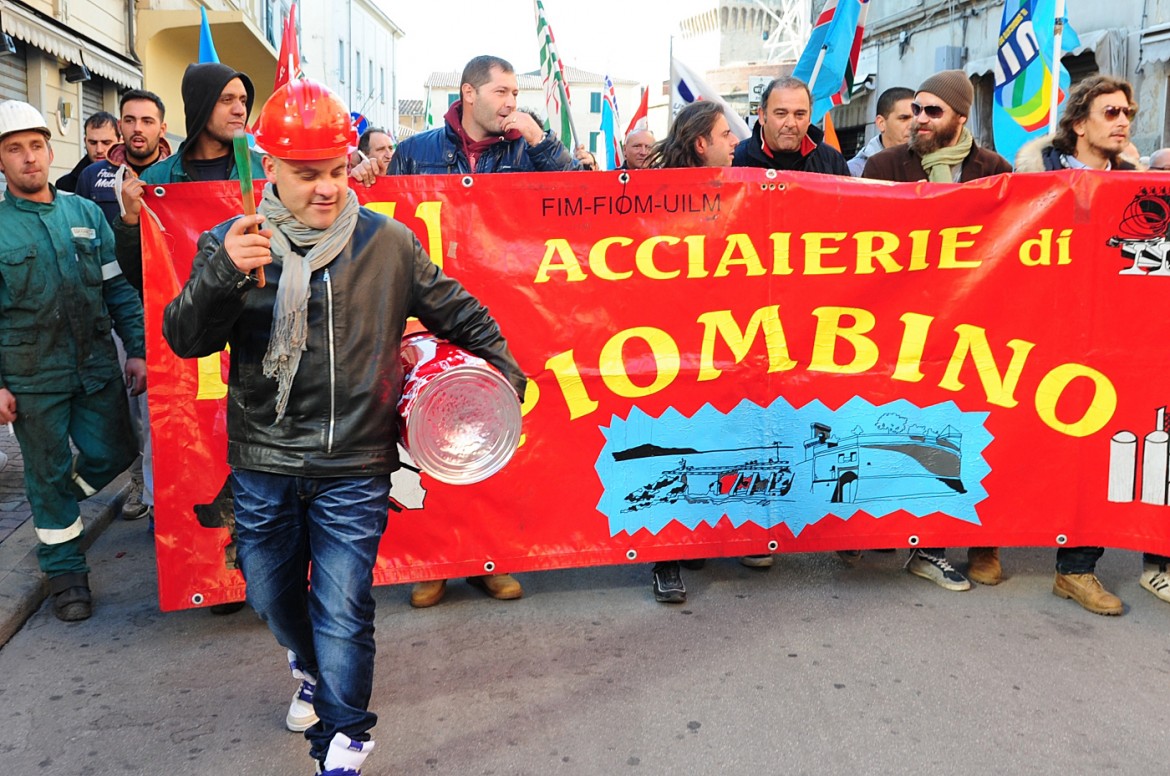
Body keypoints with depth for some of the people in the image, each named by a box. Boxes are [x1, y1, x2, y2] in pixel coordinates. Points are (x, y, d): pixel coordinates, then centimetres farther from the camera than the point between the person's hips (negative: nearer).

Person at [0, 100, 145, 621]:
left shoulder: (86, 213, 6)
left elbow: (118, 288, 8)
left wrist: (136, 349, 1)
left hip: (98, 367, 3)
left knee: (113, 455, 8)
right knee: (49, 473, 8)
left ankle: (58, 506, 40)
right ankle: (64, 569, 25)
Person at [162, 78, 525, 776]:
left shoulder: (388, 242, -3)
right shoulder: (233, 242, -1)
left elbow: (455, 311, 9)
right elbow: (186, 340, -8)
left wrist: (502, 364, 6)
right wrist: (221, 274, -24)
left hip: (353, 468, -2)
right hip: (262, 466, 3)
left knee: (342, 613, -1)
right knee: (271, 595, 21)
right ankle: (313, 669, 52)